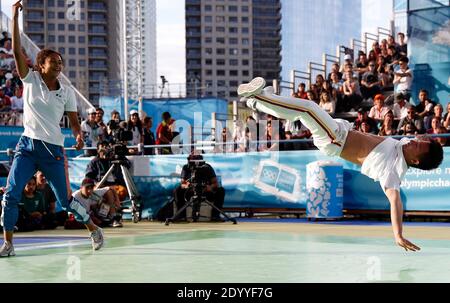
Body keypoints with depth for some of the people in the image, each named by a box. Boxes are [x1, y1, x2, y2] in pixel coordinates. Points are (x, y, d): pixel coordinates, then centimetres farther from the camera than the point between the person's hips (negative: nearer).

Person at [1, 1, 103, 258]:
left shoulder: (67, 92, 4)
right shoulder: (30, 80, 3)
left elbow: (74, 122, 8)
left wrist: (79, 136, -15)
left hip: (53, 149, -1)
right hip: (27, 146, 1)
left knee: (66, 200, 3)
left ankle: (94, 229, 25)